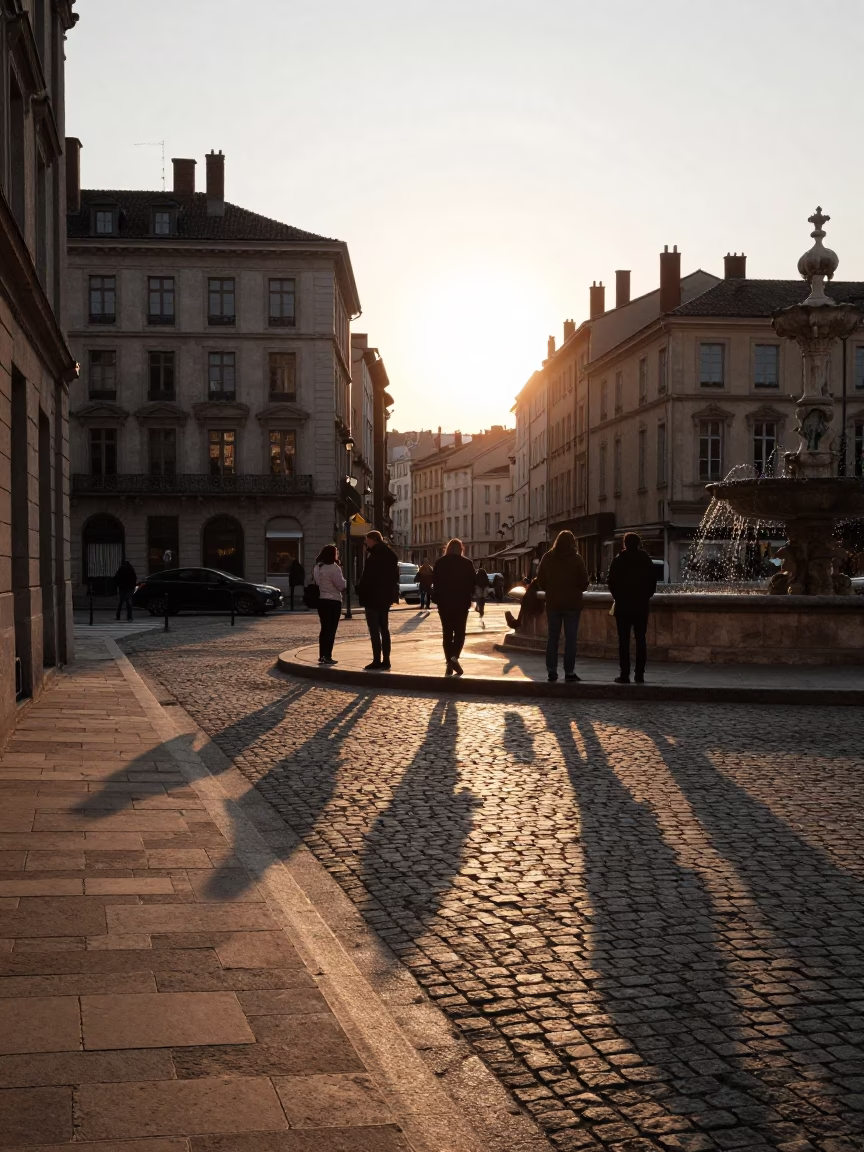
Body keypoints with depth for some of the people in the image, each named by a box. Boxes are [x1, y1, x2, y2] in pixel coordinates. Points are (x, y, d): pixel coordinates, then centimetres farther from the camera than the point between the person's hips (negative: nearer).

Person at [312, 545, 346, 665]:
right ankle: (327, 656, -5)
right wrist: (343, 588, 5)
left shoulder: (317, 567, 9)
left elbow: (315, 582, 14)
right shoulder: (333, 567, -16)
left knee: (324, 628, 14)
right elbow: (341, 585, -13)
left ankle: (322, 655, 16)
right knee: (331, 629, -3)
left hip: (321, 600, 8)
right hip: (333, 601, -8)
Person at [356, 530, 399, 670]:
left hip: (372, 597, -9)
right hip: (385, 597, 9)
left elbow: (367, 578, -19)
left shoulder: (373, 557, -17)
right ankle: (386, 661, 12)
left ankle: (377, 661, -7)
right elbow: (394, 576, 15)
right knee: (384, 629, 11)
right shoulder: (391, 555, 11)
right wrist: (394, 593, 18)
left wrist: (361, 592, -8)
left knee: (374, 630, -5)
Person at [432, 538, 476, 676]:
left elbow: (435, 583, 3)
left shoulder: (439, 562, 2)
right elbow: (472, 583, 0)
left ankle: (449, 664, 3)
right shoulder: (467, 563, -2)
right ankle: (455, 657, -17)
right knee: (459, 631, 6)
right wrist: (468, 598, 11)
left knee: (447, 633, 7)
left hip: (444, 602, 1)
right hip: (461, 602, -1)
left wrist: (437, 599, 10)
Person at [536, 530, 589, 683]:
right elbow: (584, 582, -5)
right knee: (570, 638, 2)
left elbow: (540, 580, 3)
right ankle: (569, 672, -1)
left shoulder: (548, 558, -1)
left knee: (553, 637, 9)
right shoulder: (577, 559, -8)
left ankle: (551, 670, 6)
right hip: (572, 603, -2)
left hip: (553, 603, 2)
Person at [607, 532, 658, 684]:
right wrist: (646, 596, 14)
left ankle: (625, 674, -5)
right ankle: (640, 674, 3)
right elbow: (653, 581, 3)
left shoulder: (618, 560, -4)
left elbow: (611, 582, -5)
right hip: (641, 605, 2)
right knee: (641, 639, 6)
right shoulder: (646, 560, 3)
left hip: (623, 604, -2)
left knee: (624, 640, -1)